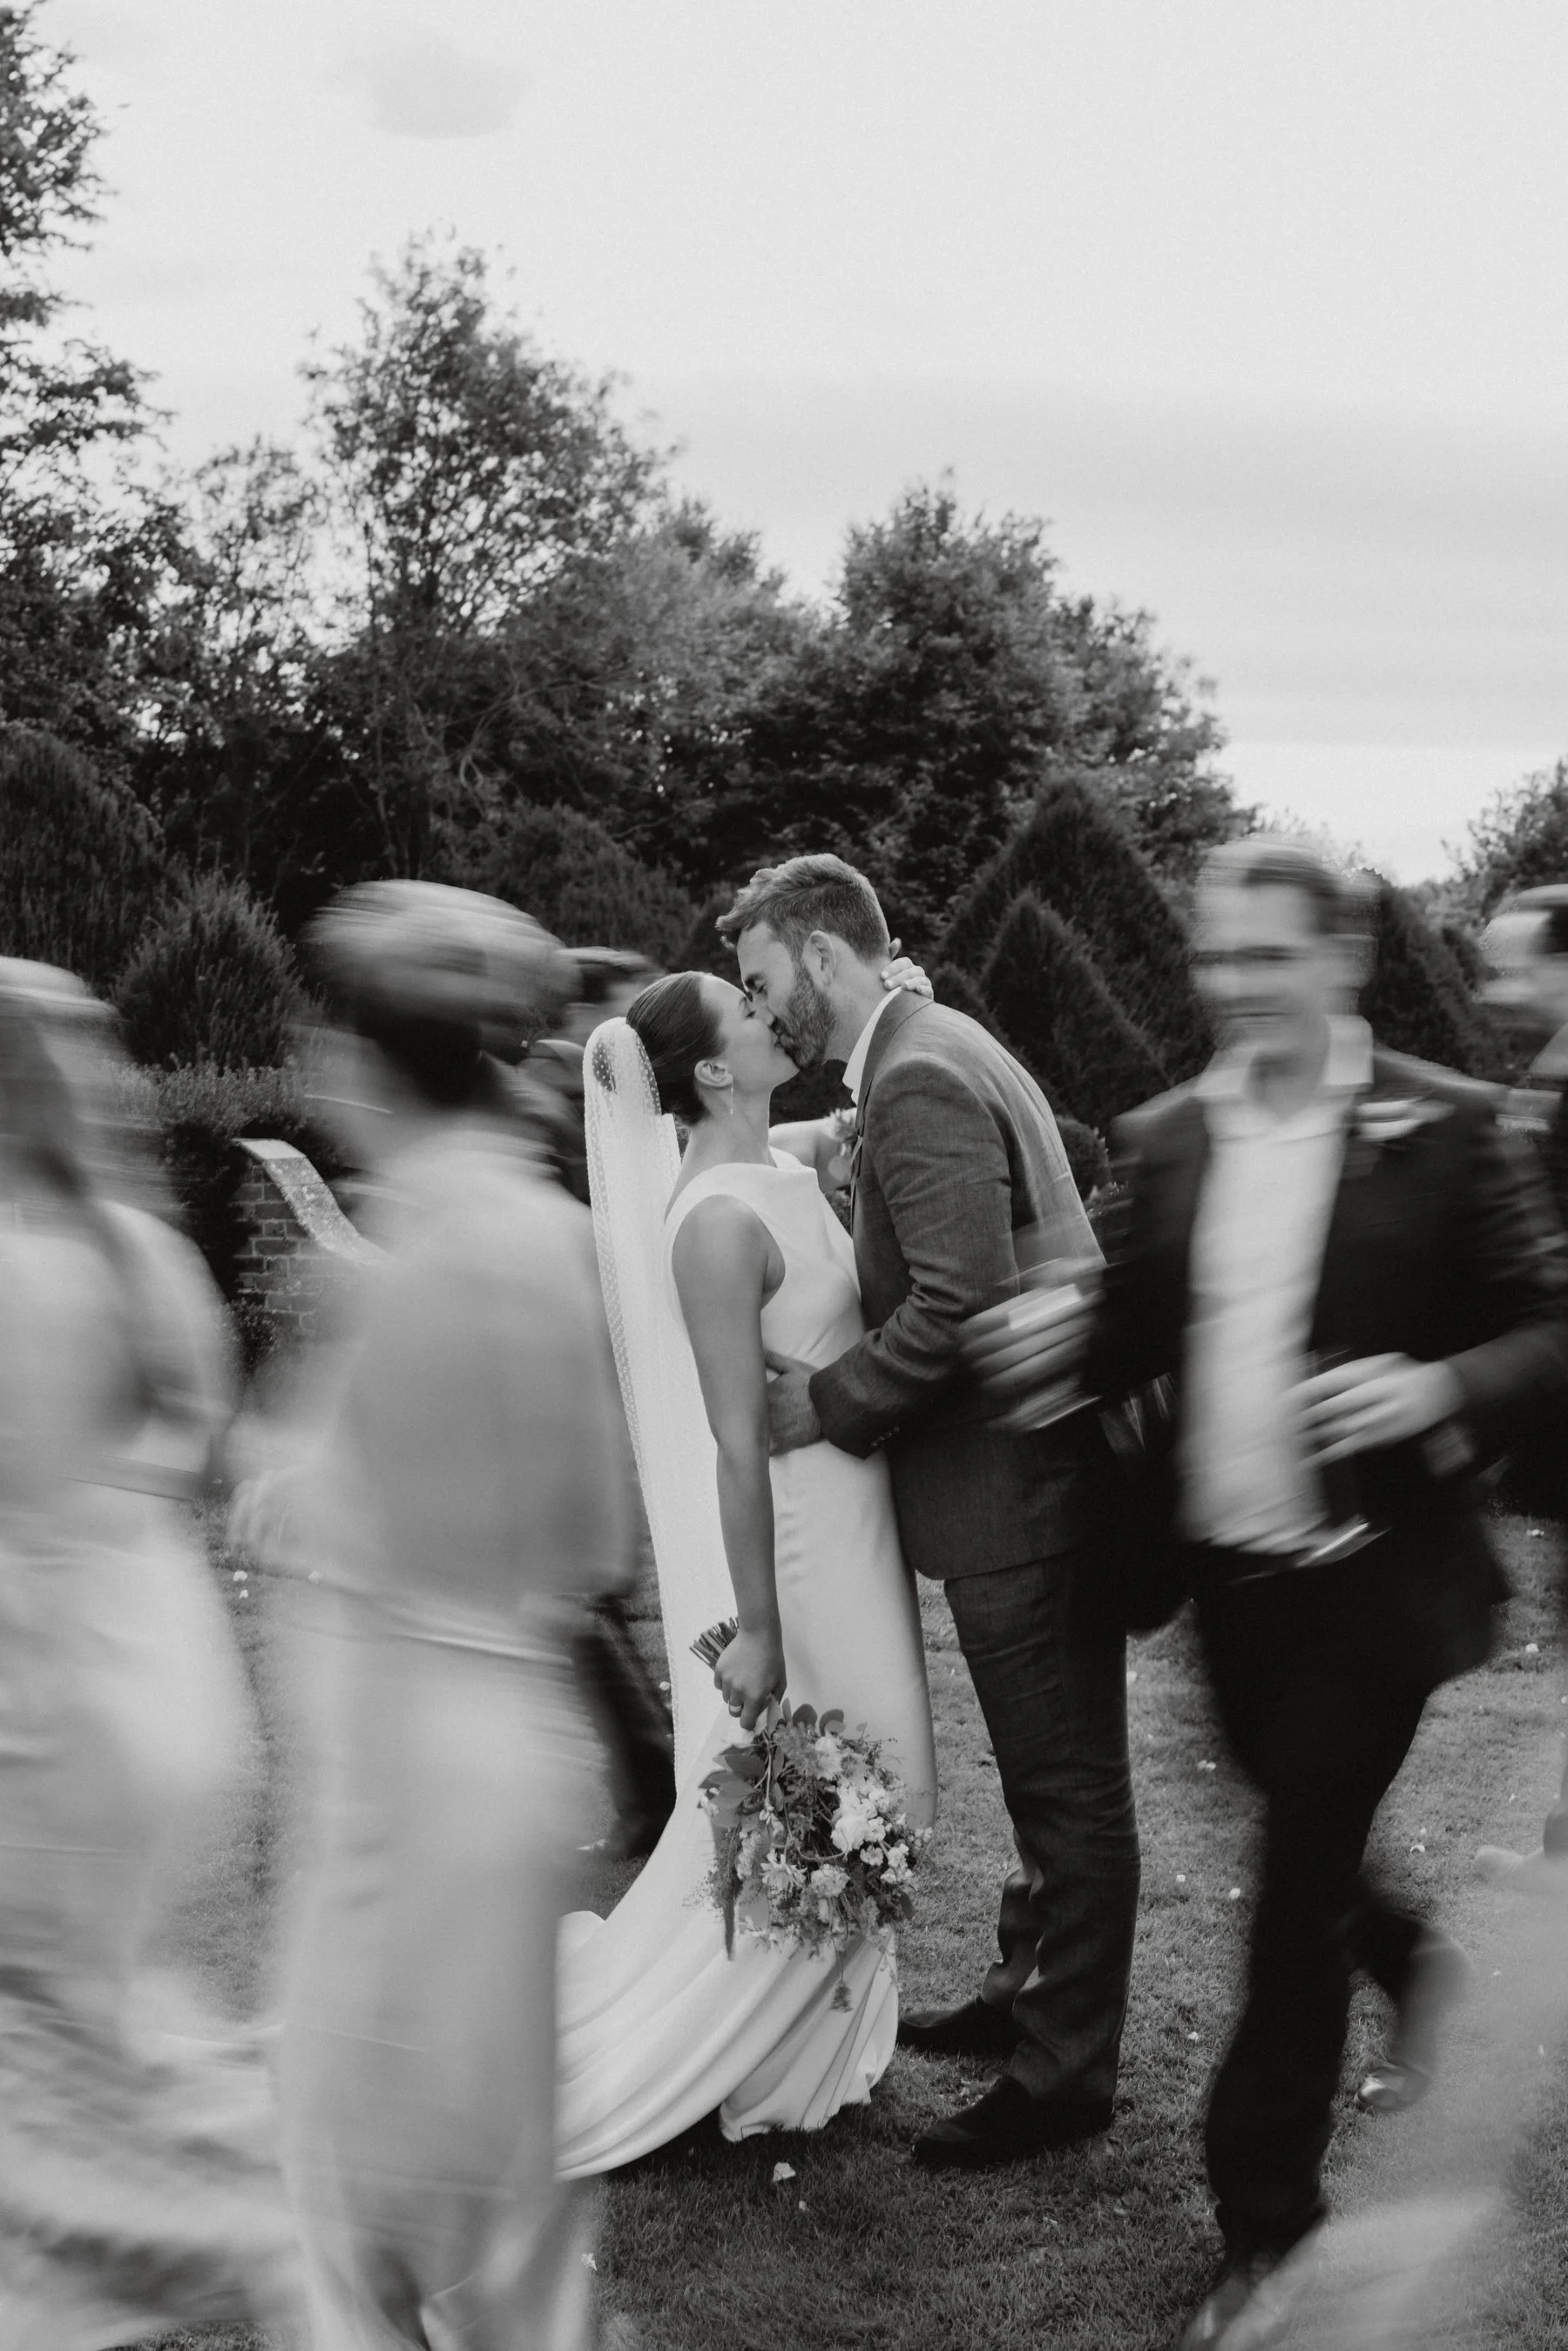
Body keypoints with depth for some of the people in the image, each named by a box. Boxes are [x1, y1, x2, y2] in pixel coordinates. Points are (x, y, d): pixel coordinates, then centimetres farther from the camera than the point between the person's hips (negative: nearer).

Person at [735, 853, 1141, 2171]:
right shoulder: (944, 1053, 14)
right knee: (1055, 1775, 22)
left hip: (1020, 1492, -11)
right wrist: (836, 1381, 10)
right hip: (1042, 1474, 11)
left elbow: (962, 1304, -27)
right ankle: (1035, 1996, 37)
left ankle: (1066, 2074, 12)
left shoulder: (919, 1085, -19)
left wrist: (829, 1403, -17)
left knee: (1069, 1786, 1)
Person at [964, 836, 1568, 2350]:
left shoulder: (1440, 1127, -10)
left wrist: (1441, 1390, -26)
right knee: (1299, 1843, 21)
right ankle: (1409, 1961, 55)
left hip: (1371, 1580, -5)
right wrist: (1070, 1338, -11)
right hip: (1230, 1573, 5)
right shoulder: (1168, 1136, 2)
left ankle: (1263, 2228, 15)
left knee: (1297, 1881, -1)